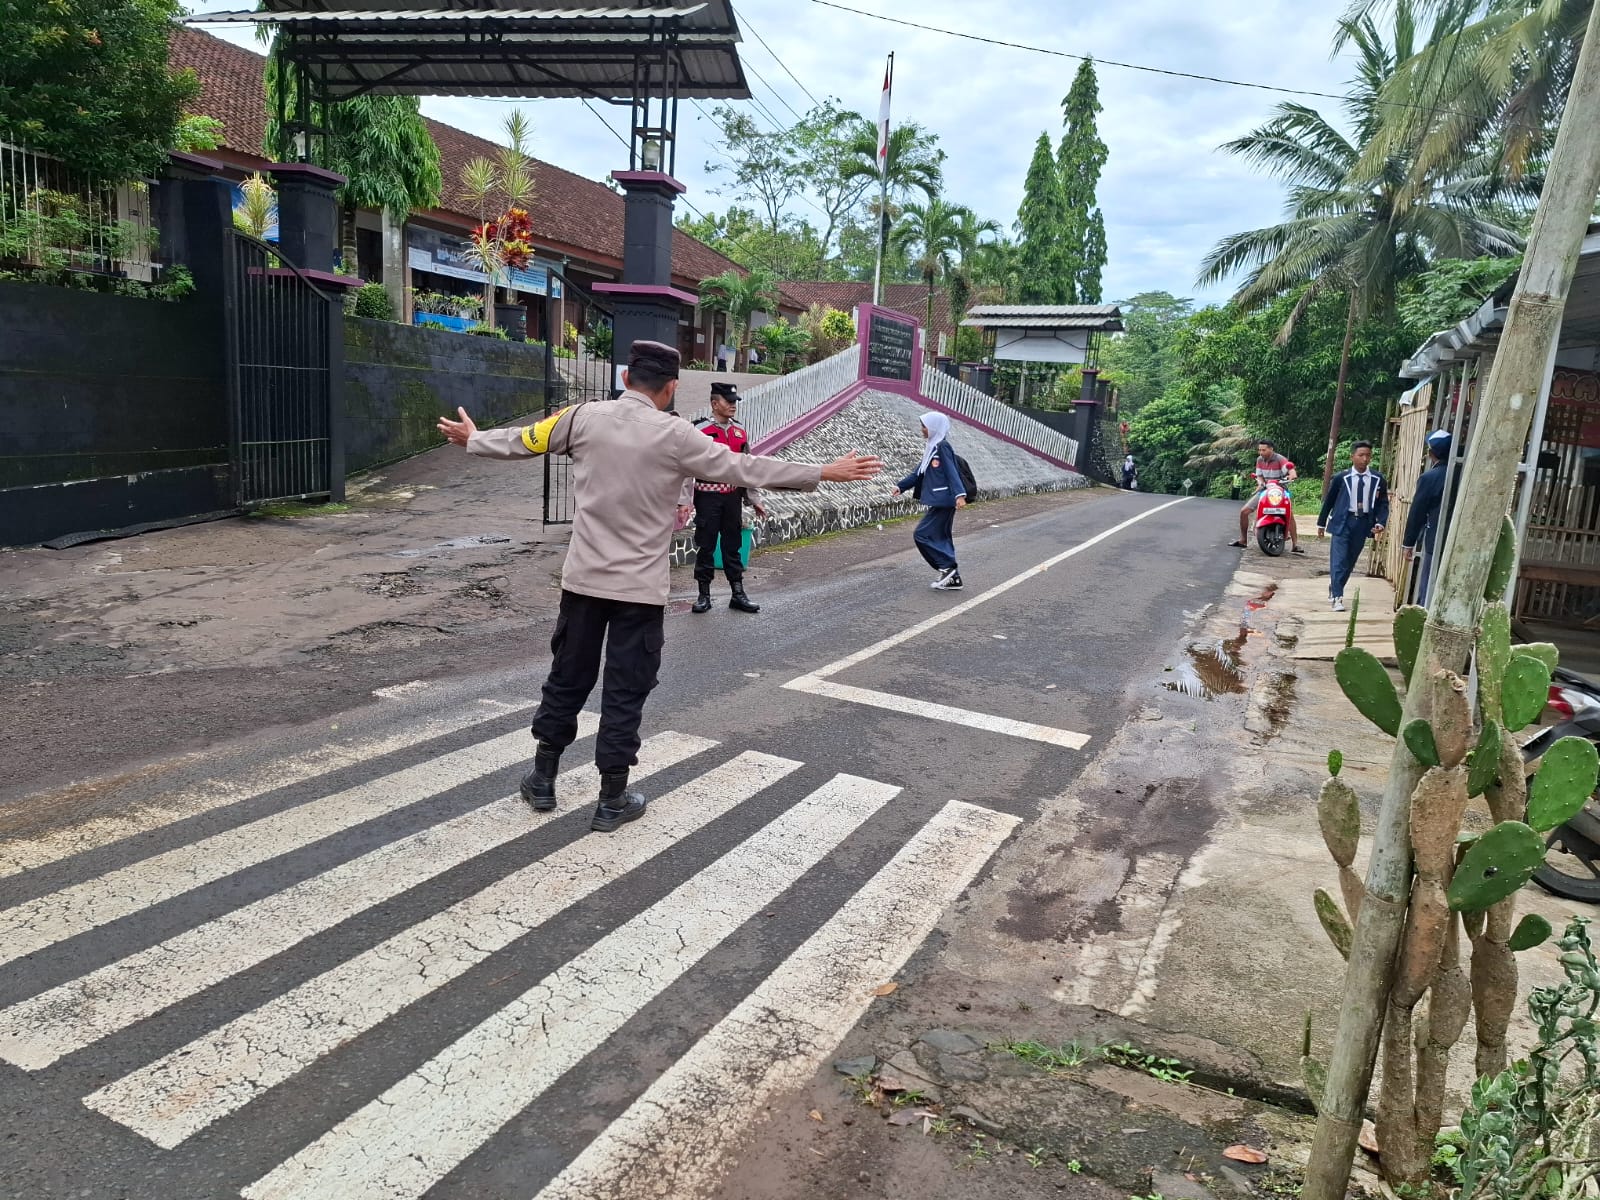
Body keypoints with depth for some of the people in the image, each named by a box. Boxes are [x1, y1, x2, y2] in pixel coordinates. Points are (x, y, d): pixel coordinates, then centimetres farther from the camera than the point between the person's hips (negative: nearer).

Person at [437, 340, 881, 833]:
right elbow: (745, 469, -9)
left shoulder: (585, 416, -1)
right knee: (626, 691, 6)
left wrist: (473, 439, 32)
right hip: (640, 587, -3)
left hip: (584, 578, 4)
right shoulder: (675, 435, -11)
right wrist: (823, 473, -2)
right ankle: (612, 800, 15)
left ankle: (542, 779, 29)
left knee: (567, 677, 17)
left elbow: (523, 441, 12)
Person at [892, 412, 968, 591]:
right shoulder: (931, 448, 16)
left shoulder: (942, 447, -12)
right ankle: (953, 578, 14)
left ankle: (947, 567, -5)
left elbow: (952, 473, -22)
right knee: (941, 539, 10)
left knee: (922, 534, -8)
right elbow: (919, 473, 22)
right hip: (939, 502, 9)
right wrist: (901, 486, 18)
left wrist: (959, 495, -32)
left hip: (944, 501, -9)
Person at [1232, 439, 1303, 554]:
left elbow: (1292, 473, -26)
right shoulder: (1259, 460, 4)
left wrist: (1290, 478, -49)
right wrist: (1261, 483, -14)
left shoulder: (1280, 459, -15)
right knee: (1243, 511, -5)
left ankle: (1295, 544, -26)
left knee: (1290, 513, -28)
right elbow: (1259, 475, 9)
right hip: (1264, 490, 5)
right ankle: (1243, 540, 9)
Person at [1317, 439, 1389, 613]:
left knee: (1351, 560, 12)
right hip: (1342, 521, -3)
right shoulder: (1341, 478, -3)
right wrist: (1321, 523, 8)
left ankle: (1335, 587, 32)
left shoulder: (1378, 480, 1)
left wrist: (1380, 523, -11)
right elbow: (1328, 501, 5)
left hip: (1363, 522, 3)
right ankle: (1337, 597, -8)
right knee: (1339, 559, -8)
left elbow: (1383, 504, 4)